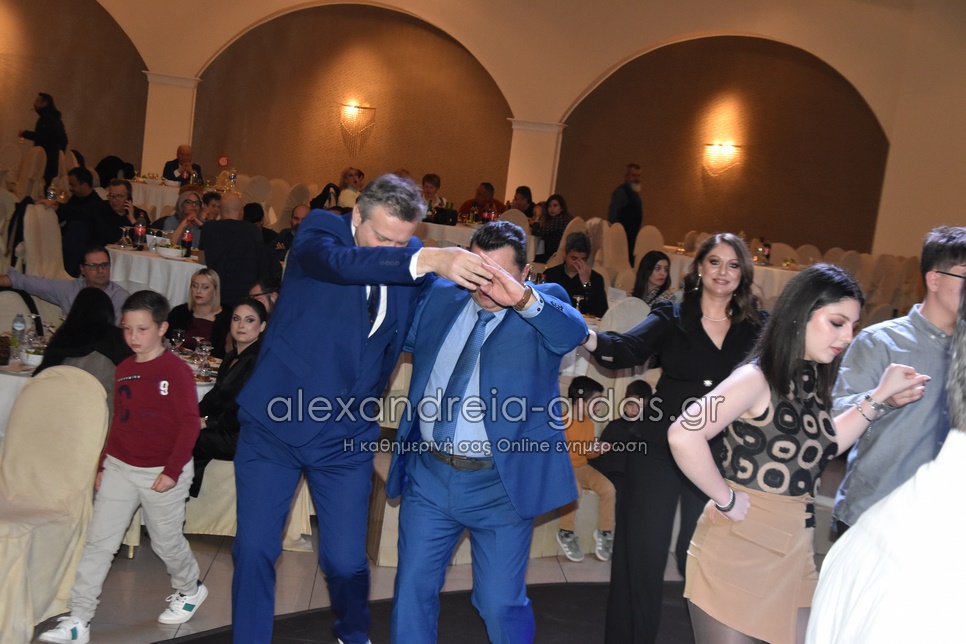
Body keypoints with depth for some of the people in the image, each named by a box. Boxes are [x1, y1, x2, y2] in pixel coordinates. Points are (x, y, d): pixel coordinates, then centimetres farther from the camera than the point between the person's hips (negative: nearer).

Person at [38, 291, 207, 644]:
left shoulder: (176, 370, -14)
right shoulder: (123, 369, 6)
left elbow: (189, 424, -15)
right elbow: (118, 420, 14)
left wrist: (172, 471, -17)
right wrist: (102, 465, 15)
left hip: (162, 472, -5)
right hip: (119, 468, 5)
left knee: (166, 540, 11)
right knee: (98, 541, 2)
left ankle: (190, 589, 38)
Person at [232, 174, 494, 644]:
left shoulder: (411, 260, 0)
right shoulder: (320, 231, -10)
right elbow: (338, 262, -33)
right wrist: (426, 261, -46)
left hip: (346, 438, 2)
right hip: (274, 424, -2)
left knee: (346, 560, 5)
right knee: (254, 550, 2)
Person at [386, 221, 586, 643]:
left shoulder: (544, 304, -5)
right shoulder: (440, 298, 6)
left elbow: (573, 332, -28)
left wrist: (523, 298, -47)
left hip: (501, 484, -4)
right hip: (428, 474, 4)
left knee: (500, 604, 4)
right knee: (412, 591, 11)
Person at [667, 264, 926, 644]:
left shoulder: (811, 381, 7)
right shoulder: (758, 378, -18)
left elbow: (824, 445, 21)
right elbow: (683, 436, -29)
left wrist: (880, 396, 13)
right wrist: (726, 499, -19)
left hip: (794, 551, 8)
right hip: (739, 547, -8)